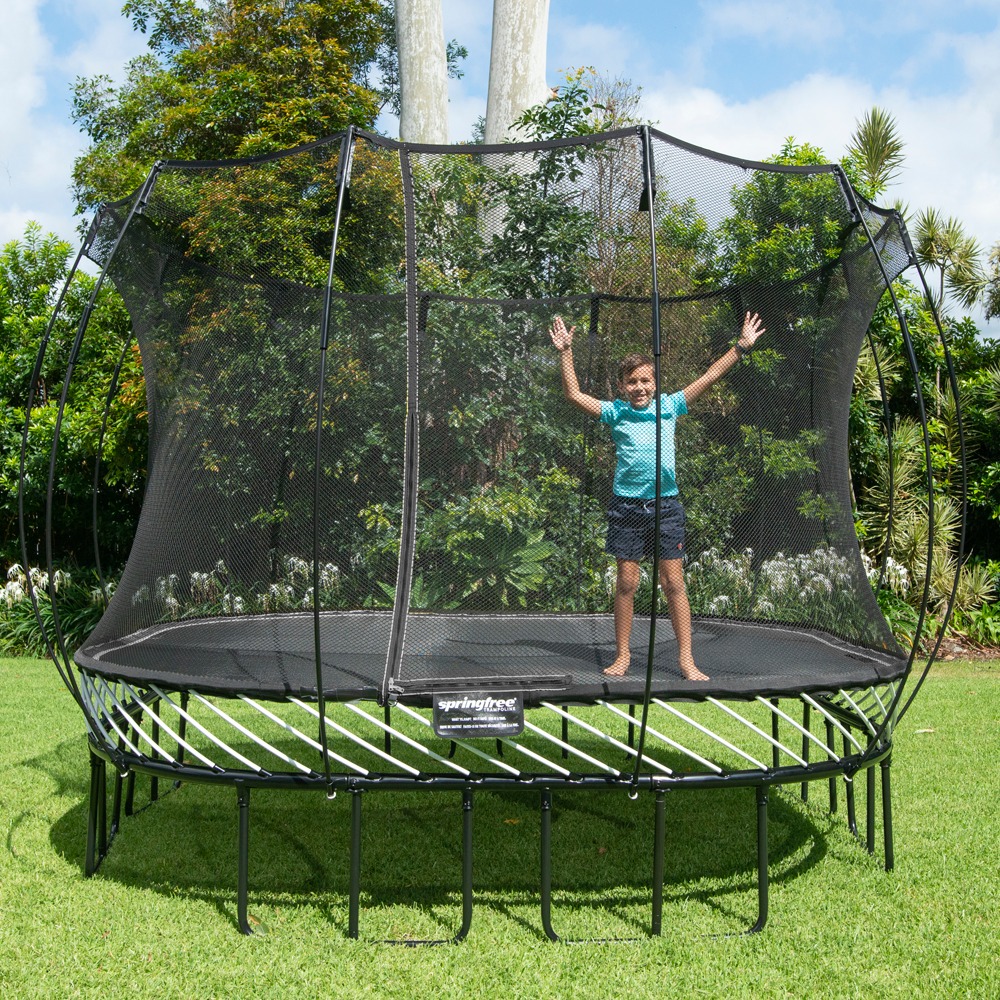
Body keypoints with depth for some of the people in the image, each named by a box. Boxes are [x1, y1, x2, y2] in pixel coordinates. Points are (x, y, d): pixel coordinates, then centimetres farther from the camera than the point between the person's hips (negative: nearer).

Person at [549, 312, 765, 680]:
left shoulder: (670, 406, 8)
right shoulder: (615, 412, 5)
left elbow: (708, 378, 9)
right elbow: (574, 394, 1)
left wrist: (740, 347, 8)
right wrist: (565, 352, -3)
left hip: (665, 505, 1)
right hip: (627, 507, 0)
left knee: (674, 583, 2)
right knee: (626, 582, 5)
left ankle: (686, 659, 8)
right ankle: (623, 656, 16)